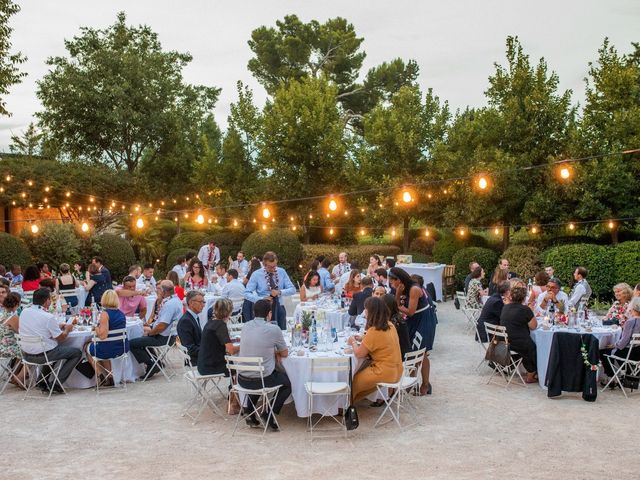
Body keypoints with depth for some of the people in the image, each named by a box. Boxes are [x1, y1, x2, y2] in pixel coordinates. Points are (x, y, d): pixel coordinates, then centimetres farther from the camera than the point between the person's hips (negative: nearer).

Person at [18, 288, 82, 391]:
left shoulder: (24, 312, 1)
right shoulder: (48, 317, -20)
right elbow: (61, 338, -12)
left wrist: (58, 327, 17)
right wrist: (67, 329, 9)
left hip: (26, 354, 8)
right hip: (43, 355, -8)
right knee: (77, 353, 8)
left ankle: (42, 381, 28)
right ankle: (55, 384, 4)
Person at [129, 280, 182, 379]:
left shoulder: (169, 304, -24)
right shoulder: (175, 299, 8)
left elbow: (161, 326, -27)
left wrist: (150, 332, -10)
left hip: (163, 338, -11)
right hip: (168, 335, 11)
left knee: (132, 344, -9)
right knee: (141, 337, 28)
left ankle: (151, 366, -1)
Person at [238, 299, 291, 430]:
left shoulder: (245, 326, 2)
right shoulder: (273, 329, -13)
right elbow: (285, 354, 1)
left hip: (242, 379, 5)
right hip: (263, 379, -5)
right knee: (288, 382, 23)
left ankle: (249, 412, 28)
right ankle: (270, 414, 11)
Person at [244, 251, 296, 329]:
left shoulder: (281, 272, 2)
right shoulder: (256, 274, -6)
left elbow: (292, 289, 2)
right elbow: (247, 294, -10)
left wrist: (280, 292, -18)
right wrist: (262, 299, -25)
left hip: (279, 308, 3)